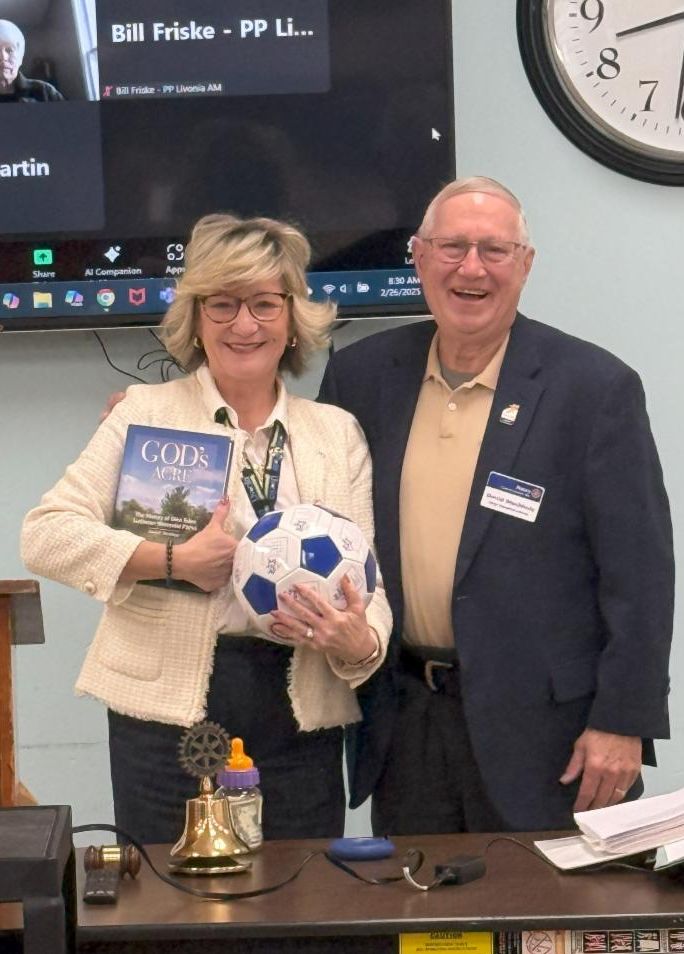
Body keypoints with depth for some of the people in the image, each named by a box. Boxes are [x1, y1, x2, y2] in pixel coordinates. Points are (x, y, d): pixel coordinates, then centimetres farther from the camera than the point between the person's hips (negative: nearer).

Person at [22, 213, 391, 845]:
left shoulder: (338, 432, 11)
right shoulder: (147, 412, 3)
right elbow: (45, 534, -5)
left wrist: (362, 643, -14)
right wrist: (173, 561, -16)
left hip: (300, 719, 3)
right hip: (168, 705, -2)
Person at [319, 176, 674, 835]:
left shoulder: (596, 386, -8)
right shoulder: (361, 376, 5)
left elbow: (639, 574, -9)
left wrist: (622, 722, -12)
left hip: (542, 725, -4)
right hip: (402, 723, 4)